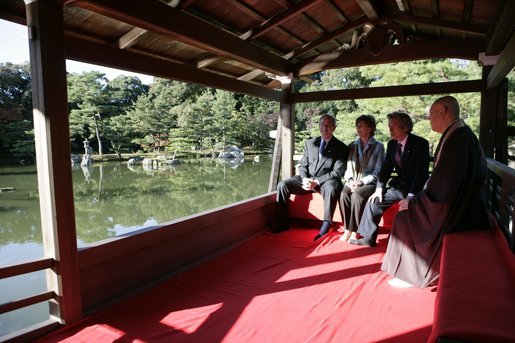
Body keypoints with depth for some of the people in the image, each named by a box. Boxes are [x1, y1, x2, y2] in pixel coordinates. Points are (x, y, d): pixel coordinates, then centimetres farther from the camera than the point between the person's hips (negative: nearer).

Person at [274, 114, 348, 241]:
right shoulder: (310, 143, 11)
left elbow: (337, 172, -10)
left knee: (331, 189, -39)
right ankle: (283, 222, -6)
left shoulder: (341, 147, -2)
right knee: (282, 185, -15)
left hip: (326, 181, -4)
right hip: (307, 179, 4)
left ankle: (326, 225, -24)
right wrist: (305, 179, -12)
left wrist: (317, 181, -21)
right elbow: (302, 165, 10)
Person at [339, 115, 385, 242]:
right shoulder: (352, 146, 15)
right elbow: (347, 167, 11)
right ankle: (347, 229, -21)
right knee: (343, 194, -29)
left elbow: (378, 171, -5)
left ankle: (354, 230, -24)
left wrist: (361, 182, -15)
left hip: (369, 183, -3)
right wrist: (349, 180, -8)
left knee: (357, 195, -34)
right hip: (352, 183, 3)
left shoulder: (378, 147, 2)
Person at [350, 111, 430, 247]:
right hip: (399, 186, 6)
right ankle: (368, 237, 3)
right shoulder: (392, 144, 4)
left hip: (415, 189, -6)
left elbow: (422, 172, -20)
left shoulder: (420, 143, -14)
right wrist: (379, 189, -7)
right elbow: (386, 168, 7)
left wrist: (411, 196, -26)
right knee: (374, 201, -7)